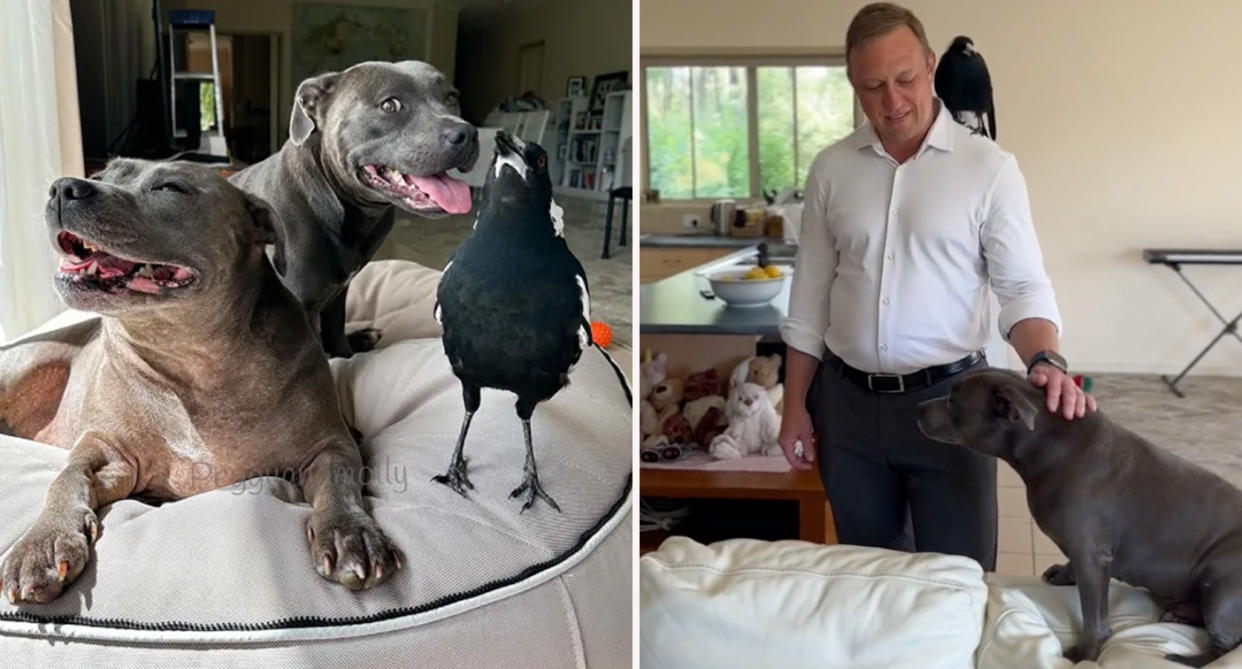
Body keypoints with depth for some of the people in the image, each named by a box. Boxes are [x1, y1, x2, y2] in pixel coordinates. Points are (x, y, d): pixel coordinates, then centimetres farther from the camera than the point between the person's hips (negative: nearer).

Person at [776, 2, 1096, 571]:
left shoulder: (989, 167, -6)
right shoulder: (830, 169, 3)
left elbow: (1023, 286, -7)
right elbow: (809, 297, 7)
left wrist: (1045, 362, -27)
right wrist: (796, 405, 5)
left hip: (950, 398, -3)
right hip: (847, 403, 3)